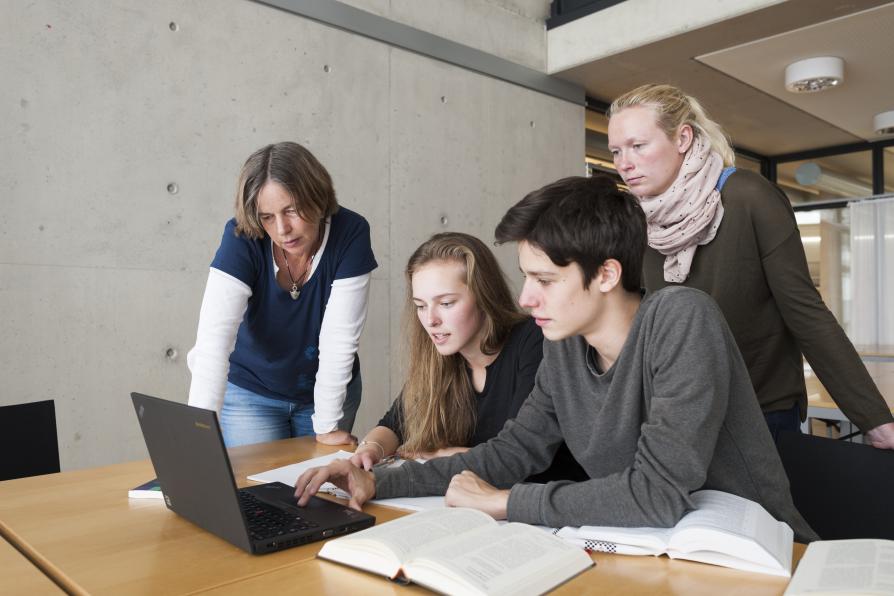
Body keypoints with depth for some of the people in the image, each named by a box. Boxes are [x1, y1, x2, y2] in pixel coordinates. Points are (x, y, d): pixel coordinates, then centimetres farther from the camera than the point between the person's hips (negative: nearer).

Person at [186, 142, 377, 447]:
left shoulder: (351, 233, -25)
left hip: (330, 389, 1)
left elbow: (339, 337, -23)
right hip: (251, 392, -1)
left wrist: (327, 425, -18)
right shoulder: (241, 238, -25)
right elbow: (214, 337, -33)